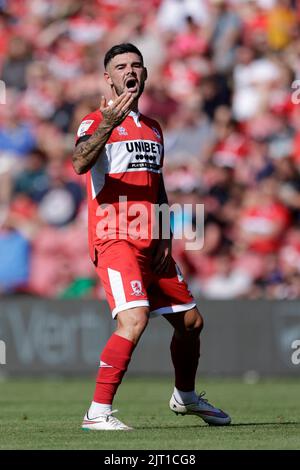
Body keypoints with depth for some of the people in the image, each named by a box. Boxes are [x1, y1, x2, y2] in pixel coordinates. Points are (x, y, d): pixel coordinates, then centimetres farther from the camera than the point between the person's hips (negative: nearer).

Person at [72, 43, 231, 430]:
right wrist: (108, 125, -42)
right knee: (134, 319, -25)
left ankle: (185, 397, 37)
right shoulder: (96, 122, -4)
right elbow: (80, 164, -26)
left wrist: (165, 237, 11)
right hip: (114, 239, -7)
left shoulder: (153, 129, 19)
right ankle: (98, 412, -21)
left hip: (152, 245, 8)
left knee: (191, 321, 13)